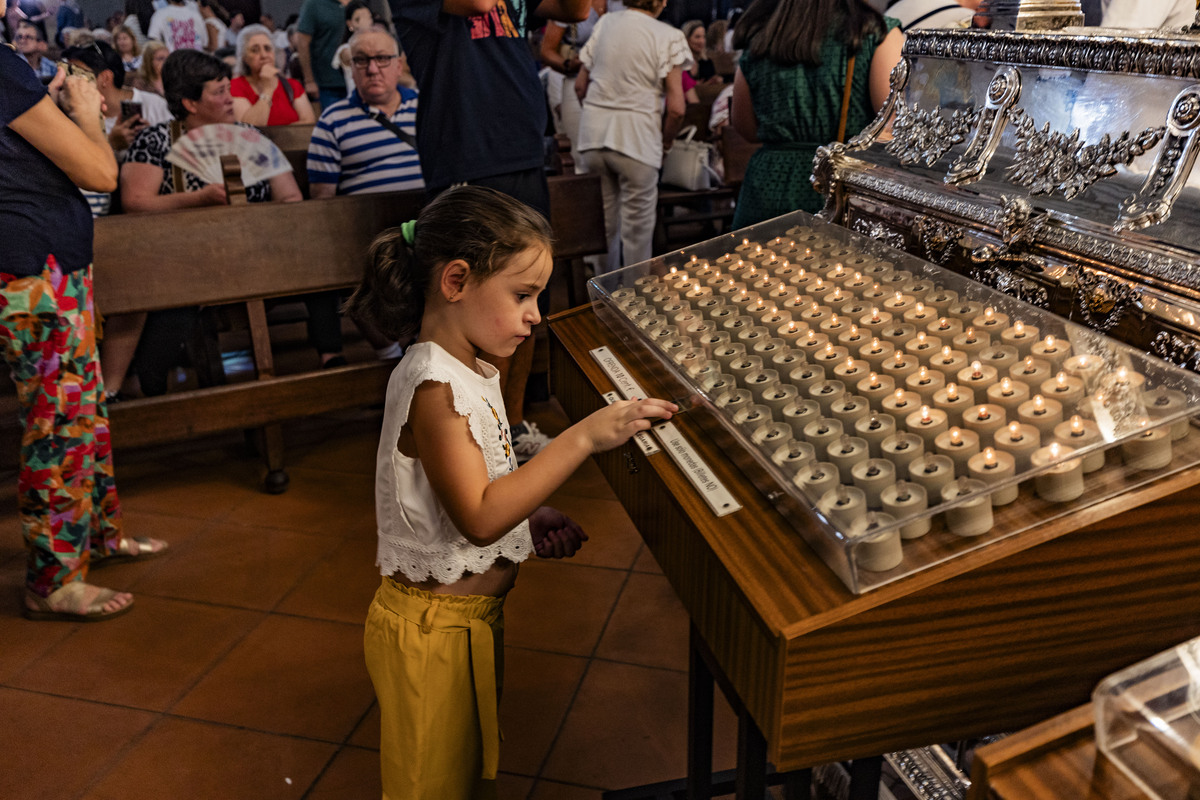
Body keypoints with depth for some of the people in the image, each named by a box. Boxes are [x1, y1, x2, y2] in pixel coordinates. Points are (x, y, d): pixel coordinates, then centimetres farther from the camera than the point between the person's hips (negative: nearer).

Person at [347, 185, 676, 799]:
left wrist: (531, 517, -1)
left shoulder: (469, 372, 4)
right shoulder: (435, 386, -26)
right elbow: (478, 517, -31)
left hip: (473, 613, 9)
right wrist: (583, 437, -33)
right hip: (435, 628, -9)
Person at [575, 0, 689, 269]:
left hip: (593, 134, 5)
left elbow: (580, 86, 13)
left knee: (603, 223, 17)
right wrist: (665, 141, 6)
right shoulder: (670, 37, -6)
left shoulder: (605, 22, 8)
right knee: (637, 228, 6)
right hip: (637, 137, -5)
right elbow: (676, 108, -11)